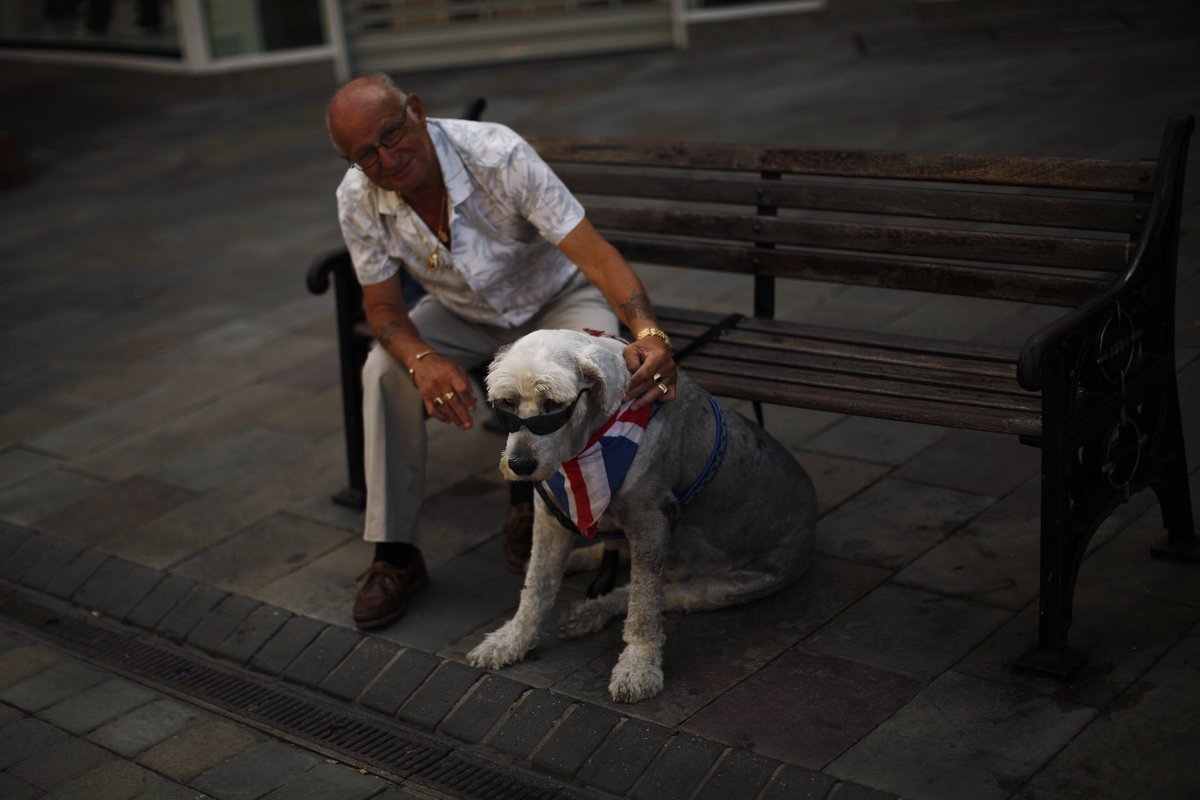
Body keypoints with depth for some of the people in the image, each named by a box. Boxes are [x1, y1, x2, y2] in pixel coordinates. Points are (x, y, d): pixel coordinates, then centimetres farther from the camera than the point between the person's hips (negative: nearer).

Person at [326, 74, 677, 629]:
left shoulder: (498, 155, -34)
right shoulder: (357, 199, -21)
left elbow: (594, 252, -39)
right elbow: (383, 306, -13)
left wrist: (648, 332, -57)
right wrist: (422, 360, -37)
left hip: (556, 300, -3)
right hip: (461, 313, 3)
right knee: (385, 370, -23)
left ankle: (535, 500, -6)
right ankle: (394, 552, -11)